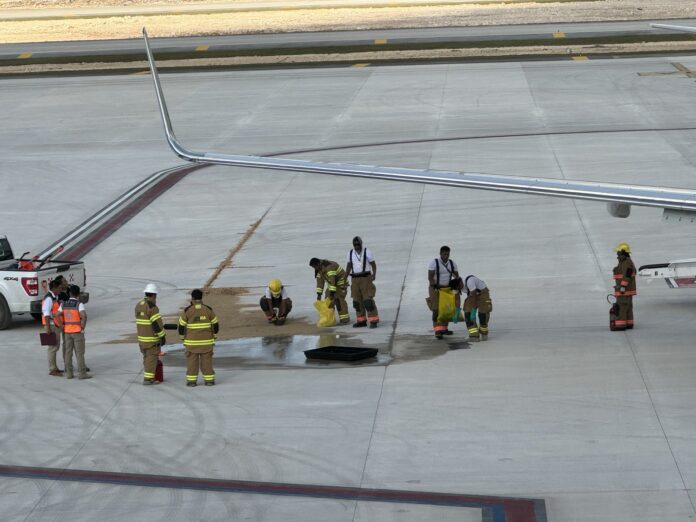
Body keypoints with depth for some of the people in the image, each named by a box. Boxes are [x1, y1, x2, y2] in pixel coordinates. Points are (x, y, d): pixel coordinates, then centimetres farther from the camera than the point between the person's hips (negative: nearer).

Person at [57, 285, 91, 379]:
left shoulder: (64, 304, 3)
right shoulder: (79, 304, -12)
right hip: (78, 331, -5)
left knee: (68, 352, 8)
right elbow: (84, 316, -26)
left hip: (67, 332, 5)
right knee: (80, 353, -1)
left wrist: (62, 327, 2)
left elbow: (58, 316, -5)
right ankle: (82, 373, -1)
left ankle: (69, 373, 8)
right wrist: (83, 328, -13)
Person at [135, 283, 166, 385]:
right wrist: (163, 337, -14)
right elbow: (157, 323, -21)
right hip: (152, 338, -8)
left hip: (141, 336, 8)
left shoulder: (139, 305, 7)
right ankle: (148, 379, -4)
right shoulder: (152, 307, -19)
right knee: (152, 357, -3)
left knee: (146, 357, 16)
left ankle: (147, 377, 19)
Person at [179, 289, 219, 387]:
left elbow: (181, 325, -4)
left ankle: (191, 381, 3)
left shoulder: (187, 311, -8)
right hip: (206, 340, 1)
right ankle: (209, 380, 4)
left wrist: (182, 337, 11)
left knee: (192, 360, 4)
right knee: (207, 360, 5)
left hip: (191, 341, -1)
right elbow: (215, 324, 1)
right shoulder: (208, 309, -3)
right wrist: (214, 336, 14)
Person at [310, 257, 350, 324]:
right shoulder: (319, 270, 0)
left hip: (340, 282, -9)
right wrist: (319, 294, -2)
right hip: (331, 284, 9)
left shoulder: (329, 266, -30)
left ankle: (345, 319, -17)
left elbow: (333, 280, -35)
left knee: (339, 300, -18)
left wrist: (332, 293, -38)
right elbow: (320, 281, 3)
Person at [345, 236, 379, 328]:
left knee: (368, 300, -11)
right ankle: (362, 321, 15)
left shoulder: (367, 252, -8)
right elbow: (349, 266, 14)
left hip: (366, 278, -5)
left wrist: (374, 275, -23)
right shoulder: (351, 253, 5)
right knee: (357, 301, 6)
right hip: (355, 280, 5)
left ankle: (373, 321, -7)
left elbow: (374, 265, -6)